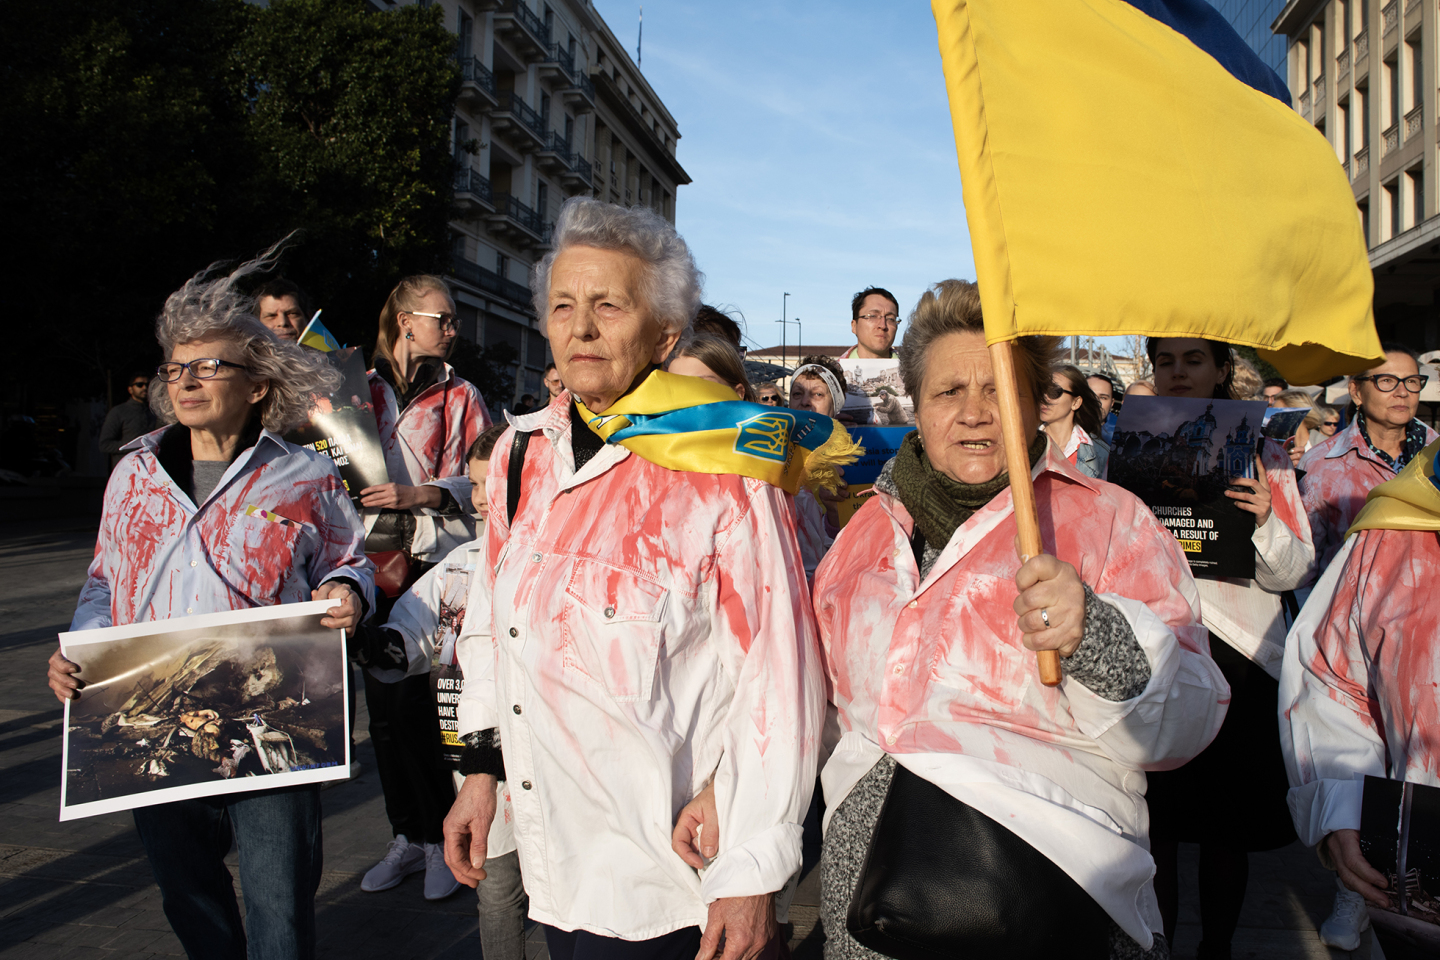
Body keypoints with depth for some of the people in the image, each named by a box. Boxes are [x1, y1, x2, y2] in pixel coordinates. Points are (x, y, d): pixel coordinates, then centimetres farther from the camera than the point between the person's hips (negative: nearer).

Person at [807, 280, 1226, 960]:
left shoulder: (1108, 520, -4)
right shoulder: (871, 527, 10)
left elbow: (1185, 719, -12)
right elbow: (816, 690, 21)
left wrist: (1094, 636, -30)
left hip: (1044, 878, -3)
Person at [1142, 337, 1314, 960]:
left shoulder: (1259, 448, 5)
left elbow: (1294, 571, 0)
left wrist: (1265, 521, -20)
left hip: (1237, 655, 0)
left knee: (1226, 826, 7)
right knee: (1153, 820, 3)